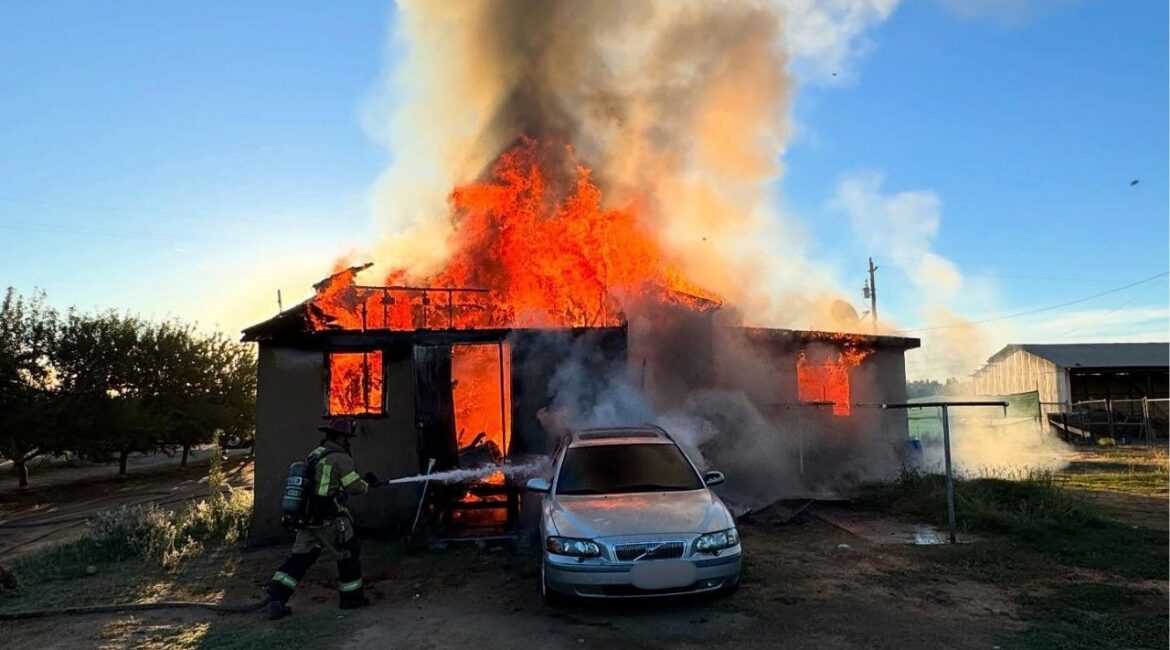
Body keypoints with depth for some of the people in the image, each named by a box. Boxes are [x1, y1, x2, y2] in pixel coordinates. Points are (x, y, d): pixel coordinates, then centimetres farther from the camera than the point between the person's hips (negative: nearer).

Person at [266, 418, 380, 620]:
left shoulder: (315, 455, 14)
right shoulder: (340, 458, -12)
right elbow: (355, 487, -9)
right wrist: (368, 482, 11)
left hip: (307, 518, 7)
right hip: (329, 520, -7)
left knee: (300, 557, 11)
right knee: (348, 553, 9)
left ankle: (276, 597, 2)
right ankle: (351, 596, 20)